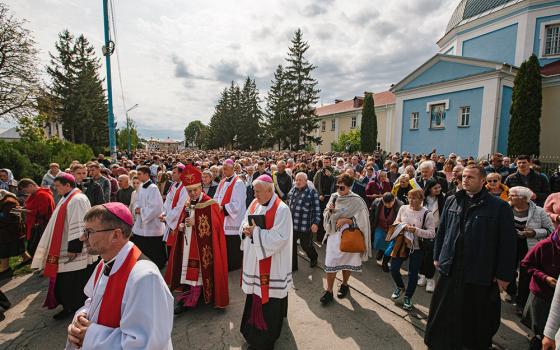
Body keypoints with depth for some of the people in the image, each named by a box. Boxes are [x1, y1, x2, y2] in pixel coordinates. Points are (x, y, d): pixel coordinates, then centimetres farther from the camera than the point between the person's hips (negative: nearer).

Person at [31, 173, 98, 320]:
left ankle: (73, 308, 17)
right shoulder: (67, 198, 12)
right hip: (64, 249, 10)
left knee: (72, 280, 2)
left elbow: (78, 226, -24)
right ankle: (70, 304, 31)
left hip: (74, 252, -10)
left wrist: (73, 249, -23)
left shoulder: (77, 200, -20)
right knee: (65, 280, 18)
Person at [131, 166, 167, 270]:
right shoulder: (141, 187, 9)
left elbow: (155, 207, -21)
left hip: (151, 225, -9)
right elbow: (137, 202, 17)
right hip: (140, 224, 9)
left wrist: (141, 210, -13)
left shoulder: (153, 188, -17)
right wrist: (137, 208, -3)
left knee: (155, 255, 3)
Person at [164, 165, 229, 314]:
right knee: (188, 268, 14)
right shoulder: (187, 204, 9)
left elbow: (212, 227, -17)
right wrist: (181, 226, -1)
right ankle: (187, 291, 29)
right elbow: (182, 221, 20)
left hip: (202, 246, -7)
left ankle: (191, 300, 13)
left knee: (197, 271, 0)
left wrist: (195, 223, -22)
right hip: (188, 244, 7)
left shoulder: (209, 204, -15)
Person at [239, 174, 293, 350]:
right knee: (255, 296, 20)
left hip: (272, 264, -6)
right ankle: (254, 330, 43)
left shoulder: (282, 209, -18)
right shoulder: (254, 204, 4)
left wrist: (256, 231, -22)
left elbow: (279, 237, -24)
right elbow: (244, 221, 13)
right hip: (254, 260, 7)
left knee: (269, 300, 9)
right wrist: (245, 228, -11)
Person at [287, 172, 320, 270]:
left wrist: (316, 223, -16)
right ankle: (292, 265, 27)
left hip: (305, 226, -4)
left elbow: (316, 209, -11)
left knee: (306, 245, 12)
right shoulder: (292, 191, 7)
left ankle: (313, 258, 44)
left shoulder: (312, 192, -10)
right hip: (291, 224, 5)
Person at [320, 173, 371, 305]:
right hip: (334, 235, 3)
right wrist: (329, 210, -14)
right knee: (330, 263, 1)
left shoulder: (356, 201, -13)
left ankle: (344, 285, 39)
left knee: (346, 261, 16)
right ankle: (329, 291, 13)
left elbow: (361, 220, -11)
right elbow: (326, 215, 8)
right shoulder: (334, 197, 0)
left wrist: (346, 220, -20)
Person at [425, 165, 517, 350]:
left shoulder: (499, 207, -8)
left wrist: (504, 274, -7)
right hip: (450, 268, 3)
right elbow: (442, 230, 10)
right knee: (444, 313, 16)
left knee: (477, 317, 16)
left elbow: (507, 242, -7)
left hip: (481, 272, -3)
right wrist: (437, 256, 11)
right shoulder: (452, 201, 4)